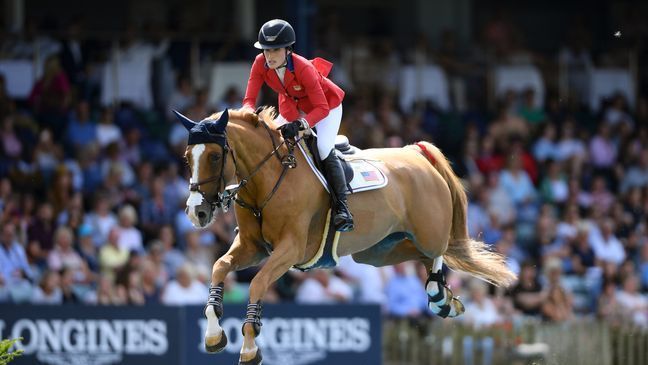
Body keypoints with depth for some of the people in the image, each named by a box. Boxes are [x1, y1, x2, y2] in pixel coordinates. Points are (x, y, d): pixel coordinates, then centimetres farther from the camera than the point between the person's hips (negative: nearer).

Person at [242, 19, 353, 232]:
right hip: (292, 106, 6)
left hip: (327, 103, -6)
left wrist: (301, 124, -55)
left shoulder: (303, 69, -38)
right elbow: (249, 99, -23)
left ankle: (341, 209, -22)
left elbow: (322, 108, -38)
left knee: (324, 149, -24)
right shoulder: (261, 64, -25)